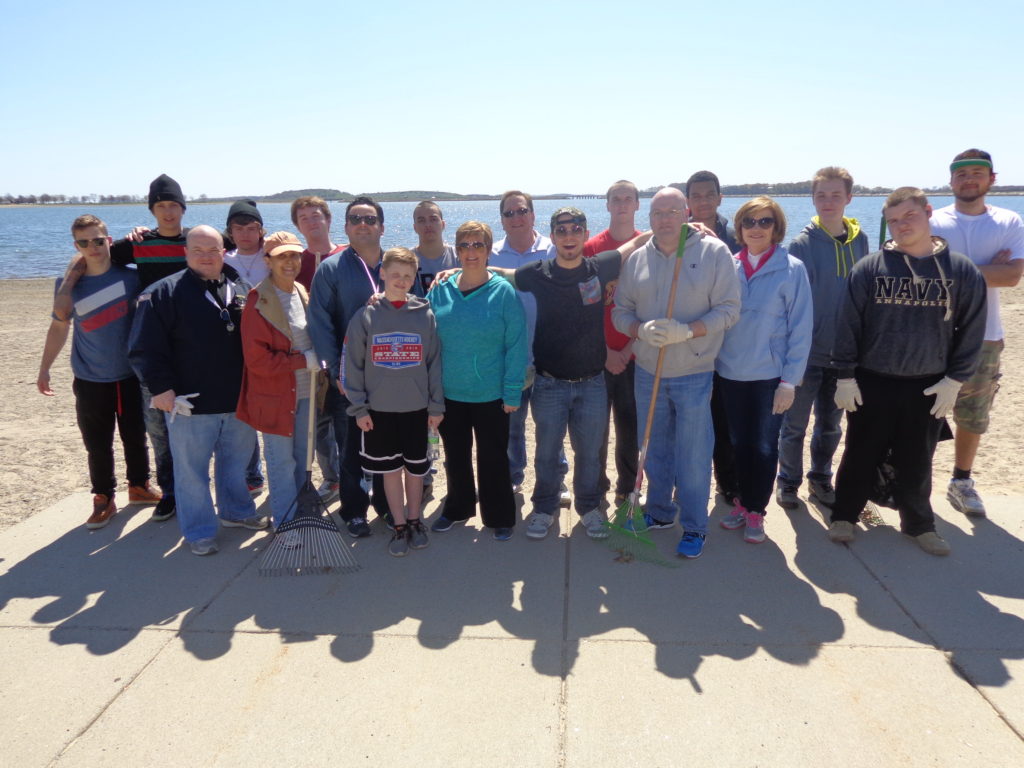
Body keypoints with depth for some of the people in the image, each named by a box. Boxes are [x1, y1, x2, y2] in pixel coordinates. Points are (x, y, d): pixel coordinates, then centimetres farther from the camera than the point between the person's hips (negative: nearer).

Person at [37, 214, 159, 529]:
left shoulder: (129, 277, -8)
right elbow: (59, 327, 8)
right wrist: (44, 369, 10)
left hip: (130, 377, 0)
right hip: (90, 382, 0)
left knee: (135, 437, 13)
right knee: (97, 444, 6)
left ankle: (139, 486, 32)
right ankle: (103, 499, 21)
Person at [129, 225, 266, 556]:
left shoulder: (241, 290, 8)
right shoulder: (164, 292, -8)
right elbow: (145, 347, -10)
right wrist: (160, 387, -17)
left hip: (238, 402, 5)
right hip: (189, 404, -5)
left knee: (236, 461, 20)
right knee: (192, 470, 6)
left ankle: (236, 511, 40)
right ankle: (199, 533, 21)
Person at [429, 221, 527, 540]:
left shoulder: (504, 292, -10)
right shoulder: (440, 290, -1)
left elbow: (516, 345, -10)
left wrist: (512, 393, -12)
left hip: (490, 395, -3)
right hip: (449, 394, 4)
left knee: (493, 457, 9)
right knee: (455, 455, 19)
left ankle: (499, 517, 28)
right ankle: (457, 509, 40)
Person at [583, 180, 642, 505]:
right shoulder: (591, 247, 2)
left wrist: (628, 350, -7)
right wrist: (605, 352, -7)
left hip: (634, 355, 0)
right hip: (598, 355, 0)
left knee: (631, 426, 7)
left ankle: (627, 489, 24)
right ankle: (596, 488, 22)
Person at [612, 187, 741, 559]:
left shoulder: (714, 252, -5)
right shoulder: (637, 259, 5)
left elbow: (728, 309, -9)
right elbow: (620, 311, 6)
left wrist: (686, 331, -23)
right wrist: (641, 330, -15)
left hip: (694, 374, -3)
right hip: (647, 372, 4)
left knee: (694, 455, 4)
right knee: (654, 450, 17)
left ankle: (694, 527, 20)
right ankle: (659, 512, 36)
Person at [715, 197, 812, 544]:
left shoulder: (791, 269, -7)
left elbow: (801, 326, -8)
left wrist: (790, 380, -11)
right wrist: (710, 364, -1)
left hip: (770, 375, -3)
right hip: (730, 372, 3)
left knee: (764, 447, 7)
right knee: (739, 444, 14)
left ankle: (756, 511, 23)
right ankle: (743, 503, 30)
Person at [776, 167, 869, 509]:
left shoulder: (859, 240, 3)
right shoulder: (802, 244, -10)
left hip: (843, 352, 4)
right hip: (808, 351, -4)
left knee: (831, 424, 16)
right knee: (795, 424, 7)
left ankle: (821, 478, 33)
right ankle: (788, 481, 25)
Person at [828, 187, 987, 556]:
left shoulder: (962, 271, -2)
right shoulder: (870, 267, -6)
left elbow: (971, 330, 3)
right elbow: (849, 324, -5)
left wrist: (955, 379, -1)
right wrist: (845, 376, -7)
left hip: (927, 387, 1)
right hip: (871, 383, -1)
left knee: (917, 461, 14)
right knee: (861, 455, 10)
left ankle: (919, 523, 33)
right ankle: (843, 515, 27)